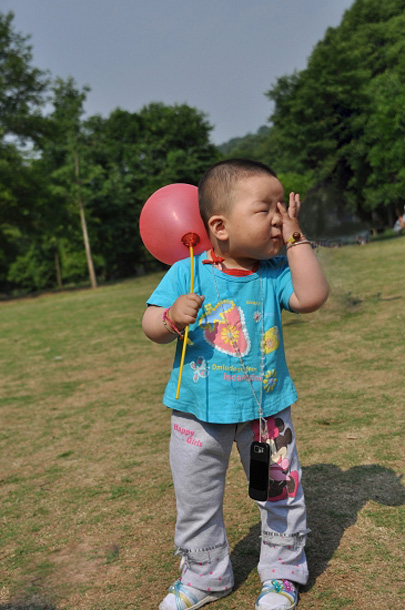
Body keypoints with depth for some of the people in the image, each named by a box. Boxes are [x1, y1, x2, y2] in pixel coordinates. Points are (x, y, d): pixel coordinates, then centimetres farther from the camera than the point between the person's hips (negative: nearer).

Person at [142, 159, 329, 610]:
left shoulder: (275, 272, -7)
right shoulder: (185, 273, -10)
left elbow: (312, 297, -23)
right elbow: (151, 326, -7)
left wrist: (296, 240, -20)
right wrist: (172, 319, -29)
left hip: (266, 406, 1)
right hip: (199, 409, 0)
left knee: (280, 492, 14)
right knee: (196, 500, 15)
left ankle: (282, 571, 40)